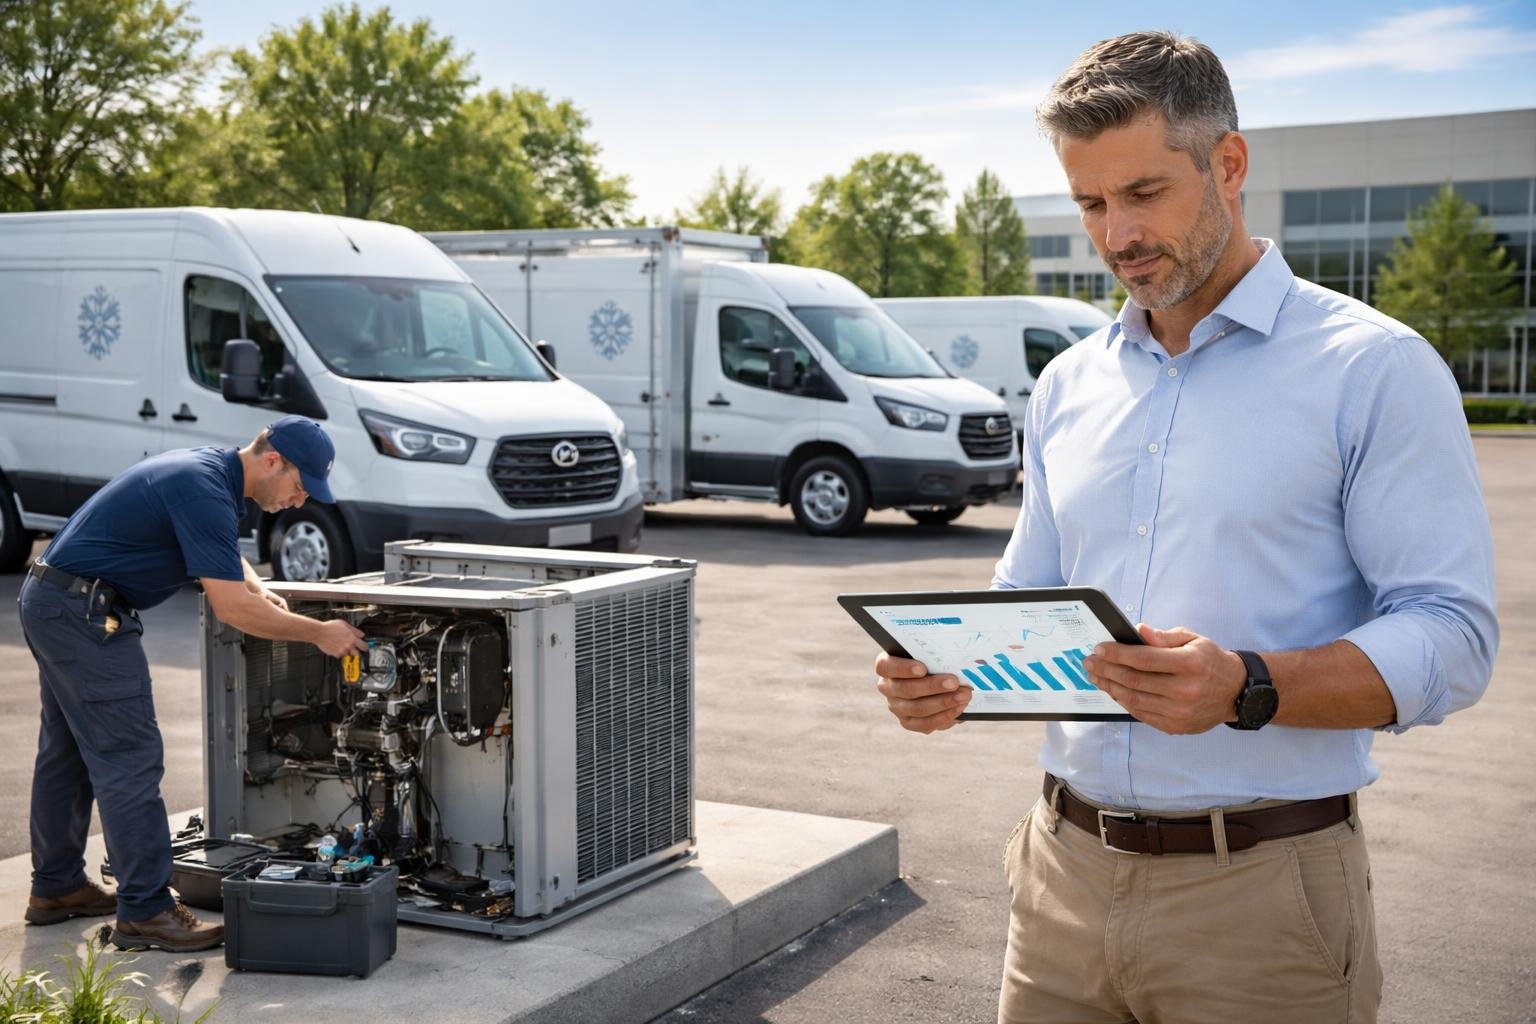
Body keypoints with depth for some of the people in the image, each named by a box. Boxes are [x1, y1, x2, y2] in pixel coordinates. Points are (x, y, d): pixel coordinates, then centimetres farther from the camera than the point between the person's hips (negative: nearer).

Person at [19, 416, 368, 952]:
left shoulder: (209, 472, 9)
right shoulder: (203, 490, -22)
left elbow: (223, 553, 27)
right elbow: (231, 609, -25)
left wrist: (259, 590, 6)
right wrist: (319, 633, -16)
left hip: (52, 601, 11)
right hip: (83, 611, -11)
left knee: (67, 751, 18)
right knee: (129, 758, -8)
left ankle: (55, 888, 29)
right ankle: (144, 912, -4)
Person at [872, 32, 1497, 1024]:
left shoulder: (1373, 368, -6)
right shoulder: (1070, 385, 12)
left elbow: (1451, 638, -12)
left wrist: (1249, 689, -27)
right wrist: (952, 669, -5)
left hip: (1260, 894, -5)